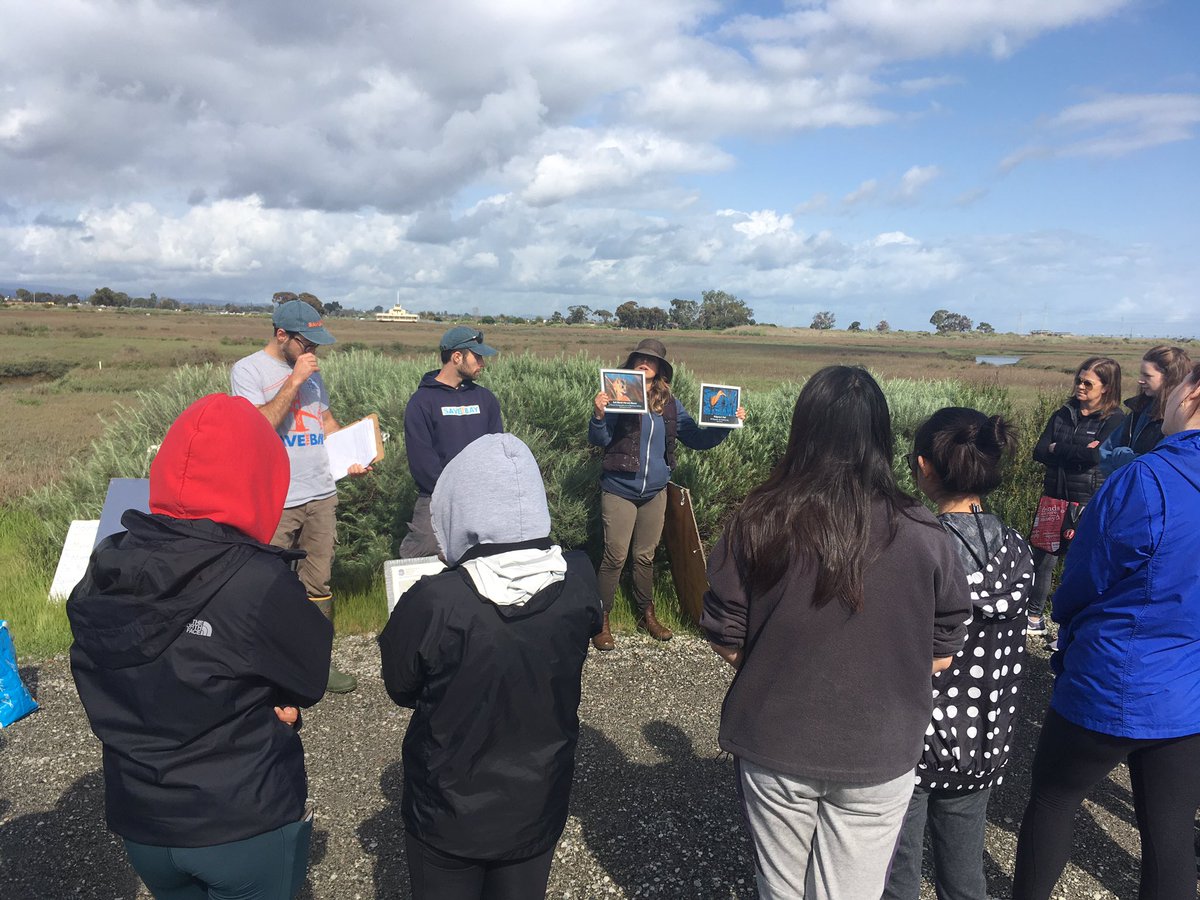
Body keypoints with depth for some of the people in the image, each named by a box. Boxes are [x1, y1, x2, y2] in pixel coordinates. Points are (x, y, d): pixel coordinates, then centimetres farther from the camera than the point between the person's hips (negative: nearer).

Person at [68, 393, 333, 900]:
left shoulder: (101, 573, -9)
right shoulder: (260, 582, -27)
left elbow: (105, 697, 3)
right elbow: (311, 681, -12)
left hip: (138, 820, 5)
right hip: (247, 824, -5)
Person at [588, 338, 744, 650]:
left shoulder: (670, 405, 5)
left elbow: (697, 439, 9)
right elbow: (599, 439, -14)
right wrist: (598, 415, -34)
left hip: (655, 493, 4)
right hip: (619, 491, -4)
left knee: (645, 557, 16)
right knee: (615, 558, -1)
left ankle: (647, 615, 32)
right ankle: (601, 621, 15)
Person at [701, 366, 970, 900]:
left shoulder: (757, 523, -16)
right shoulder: (922, 536, -15)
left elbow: (727, 644, -7)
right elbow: (941, 657, -3)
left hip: (773, 751, 0)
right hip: (876, 758, 0)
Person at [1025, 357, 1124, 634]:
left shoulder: (1115, 419, -5)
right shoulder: (1063, 414, 9)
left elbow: (1098, 455, -19)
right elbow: (1039, 452, -1)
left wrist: (1058, 449, -8)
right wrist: (1079, 452, -14)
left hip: (1089, 504, -5)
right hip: (1054, 499, 5)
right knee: (1042, 557, 9)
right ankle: (1034, 617, 23)